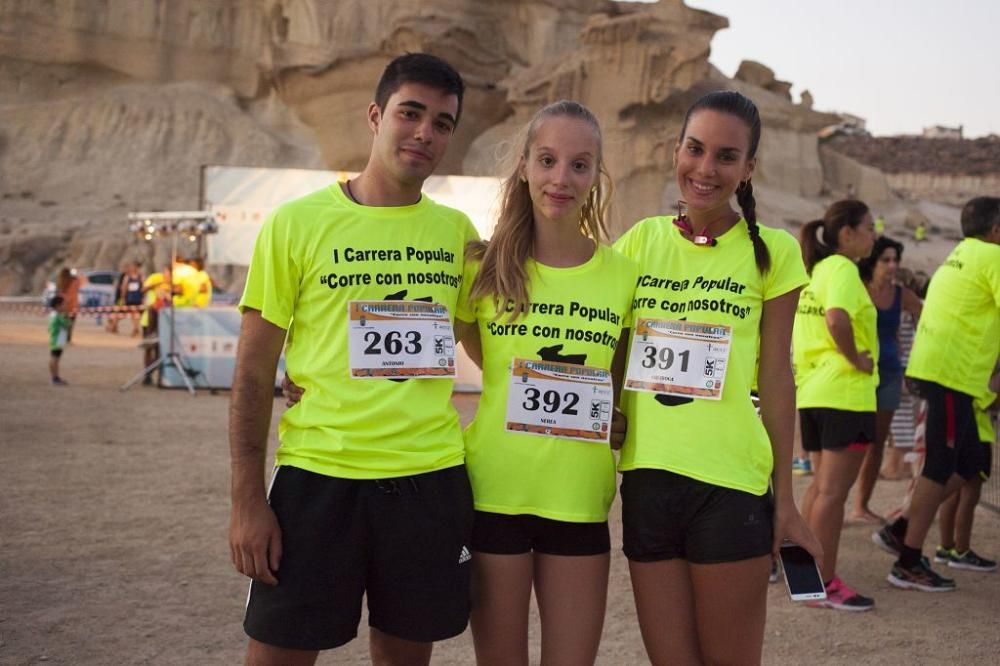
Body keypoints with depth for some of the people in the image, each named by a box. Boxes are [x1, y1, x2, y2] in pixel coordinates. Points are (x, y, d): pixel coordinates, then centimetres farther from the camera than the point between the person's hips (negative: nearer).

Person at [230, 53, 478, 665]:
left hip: (432, 477, 3)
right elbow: (254, 372, -2)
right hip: (318, 476, -3)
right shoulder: (298, 223, -2)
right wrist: (248, 499, -7)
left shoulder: (458, 231, 7)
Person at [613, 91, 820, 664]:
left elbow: (776, 378, 1)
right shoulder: (641, 241, 7)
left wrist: (785, 497, 1)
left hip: (731, 484, -3)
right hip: (646, 475, 3)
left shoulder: (772, 251, 0)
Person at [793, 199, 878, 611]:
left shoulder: (815, 270, 15)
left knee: (821, 484, 17)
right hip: (846, 393, -9)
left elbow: (791, 325, 22)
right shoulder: (843, 269, -13)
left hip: (813, 391, 9)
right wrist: (856, 358, -20)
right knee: (834, 489, -6)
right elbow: (837, 318, -32)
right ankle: (824, 584, -3)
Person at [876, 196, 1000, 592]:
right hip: (951, 372, -9)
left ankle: (900, 530, 14)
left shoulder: (957, 258, 20)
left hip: (932, 366, 9)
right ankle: (909, 564, -2)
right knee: (940, 469, -5)